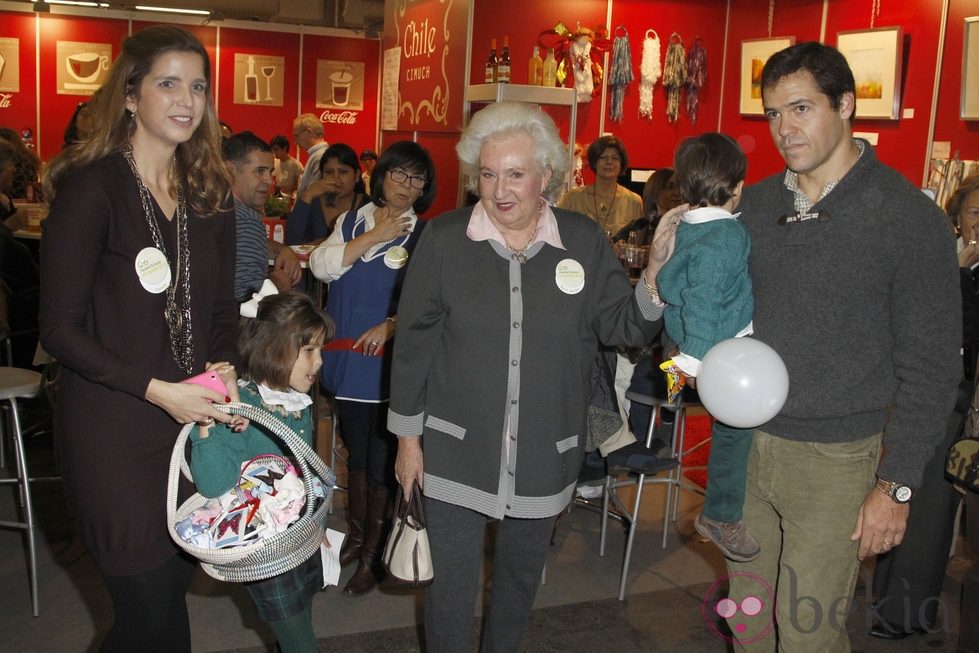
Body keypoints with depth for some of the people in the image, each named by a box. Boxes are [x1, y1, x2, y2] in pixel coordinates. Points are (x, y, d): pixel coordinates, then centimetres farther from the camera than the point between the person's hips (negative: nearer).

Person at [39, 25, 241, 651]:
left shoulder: (209, 195, 9)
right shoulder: (91, 188, -10)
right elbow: (60, 328, -11)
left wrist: (223, 370, -5)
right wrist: (159, 390, -18)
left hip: (194, 420, 6)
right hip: (115, 428, -5)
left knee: (174, 589, 14)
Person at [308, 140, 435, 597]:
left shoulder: (426, 237, -2)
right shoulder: (352, 222, 10)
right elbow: (321, 266, -4)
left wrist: (392, 325, -20)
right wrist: (372, 237, -8)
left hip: (390, 364, -4)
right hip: (348, 358, 4)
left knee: (381, 460, 0)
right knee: (356, 452, 18)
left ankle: (371, 555, 15)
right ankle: (357, 533, 36)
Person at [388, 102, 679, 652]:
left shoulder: (584, 241, -3)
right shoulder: (445, 238, -7)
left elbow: (623, 329, -1)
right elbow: (414, 341, -3)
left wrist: (655, 278, -21)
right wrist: (408, 435, -1)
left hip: (546, 455, 2)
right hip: (457, 450, -2)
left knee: (523, 575, 21)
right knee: (453, 583, 8)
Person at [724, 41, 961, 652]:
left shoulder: (908, 216, -11)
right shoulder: (758, 202, 5)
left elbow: (930, 365, -10)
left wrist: (897, 485, -11)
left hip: (834, 459, -5)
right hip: (746, 439, 5)